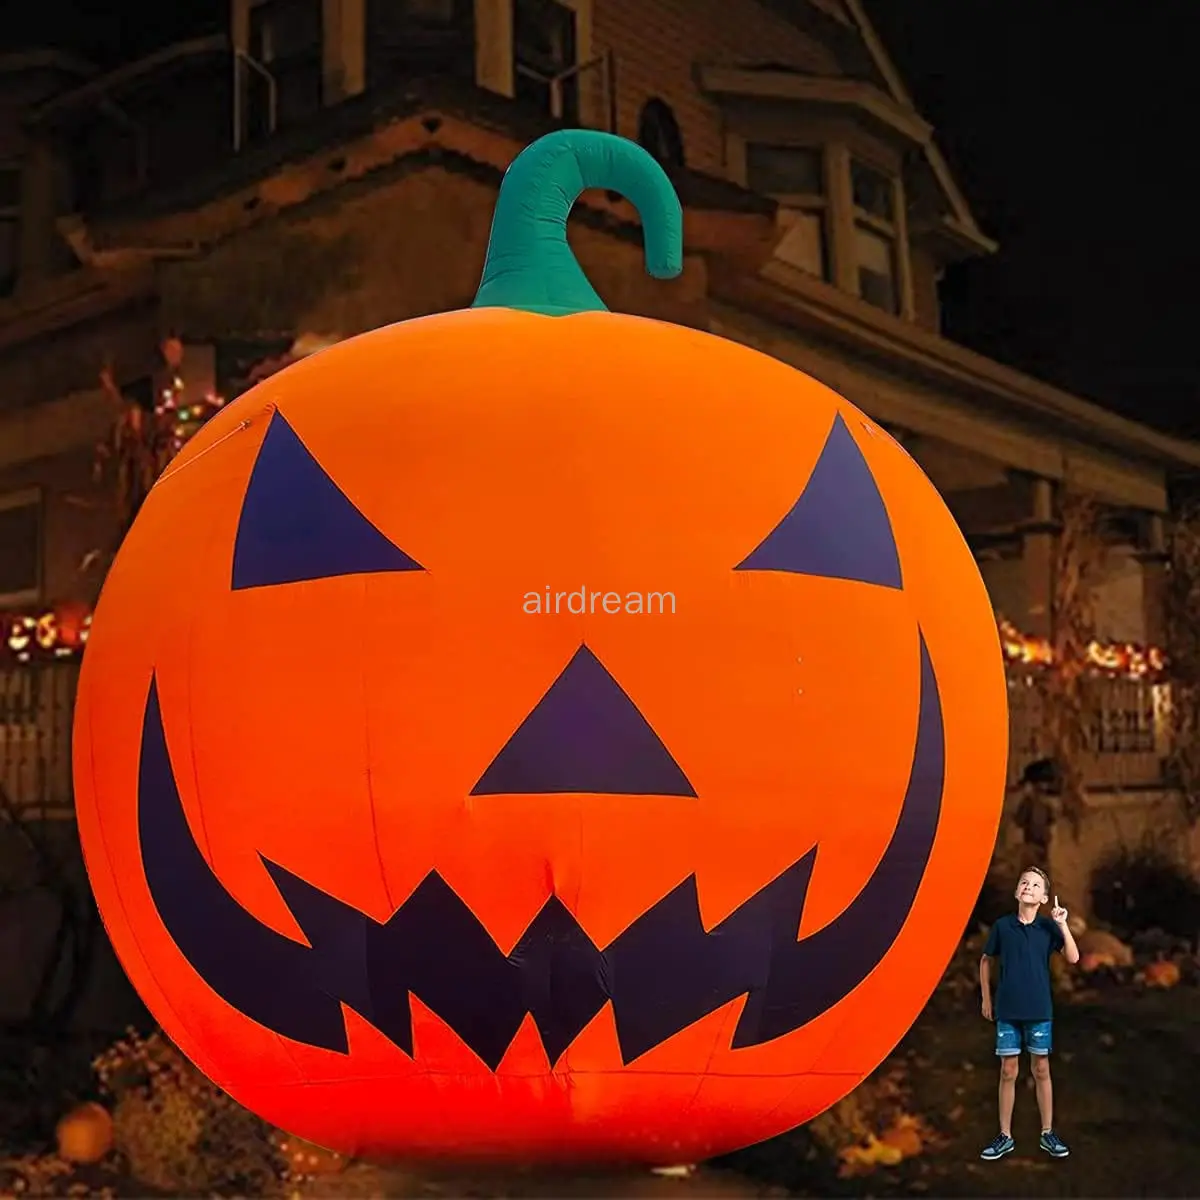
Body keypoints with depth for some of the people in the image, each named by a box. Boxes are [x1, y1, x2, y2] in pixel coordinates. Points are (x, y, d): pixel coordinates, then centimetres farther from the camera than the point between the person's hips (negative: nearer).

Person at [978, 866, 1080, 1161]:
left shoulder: (1048, 927, -3)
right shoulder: (1002, 926, -3)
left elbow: (1073, 958, -12)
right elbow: (986, 961, 9)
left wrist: (1062, 924, -19)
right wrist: (986, 999, 9)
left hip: (1039, 1011, 0)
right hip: (1007, 1010, 0)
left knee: (1041, 1070, 8)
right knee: (1008, 1072, 5)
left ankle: (1048, 1134, 20)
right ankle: (1005, 1136, 14)